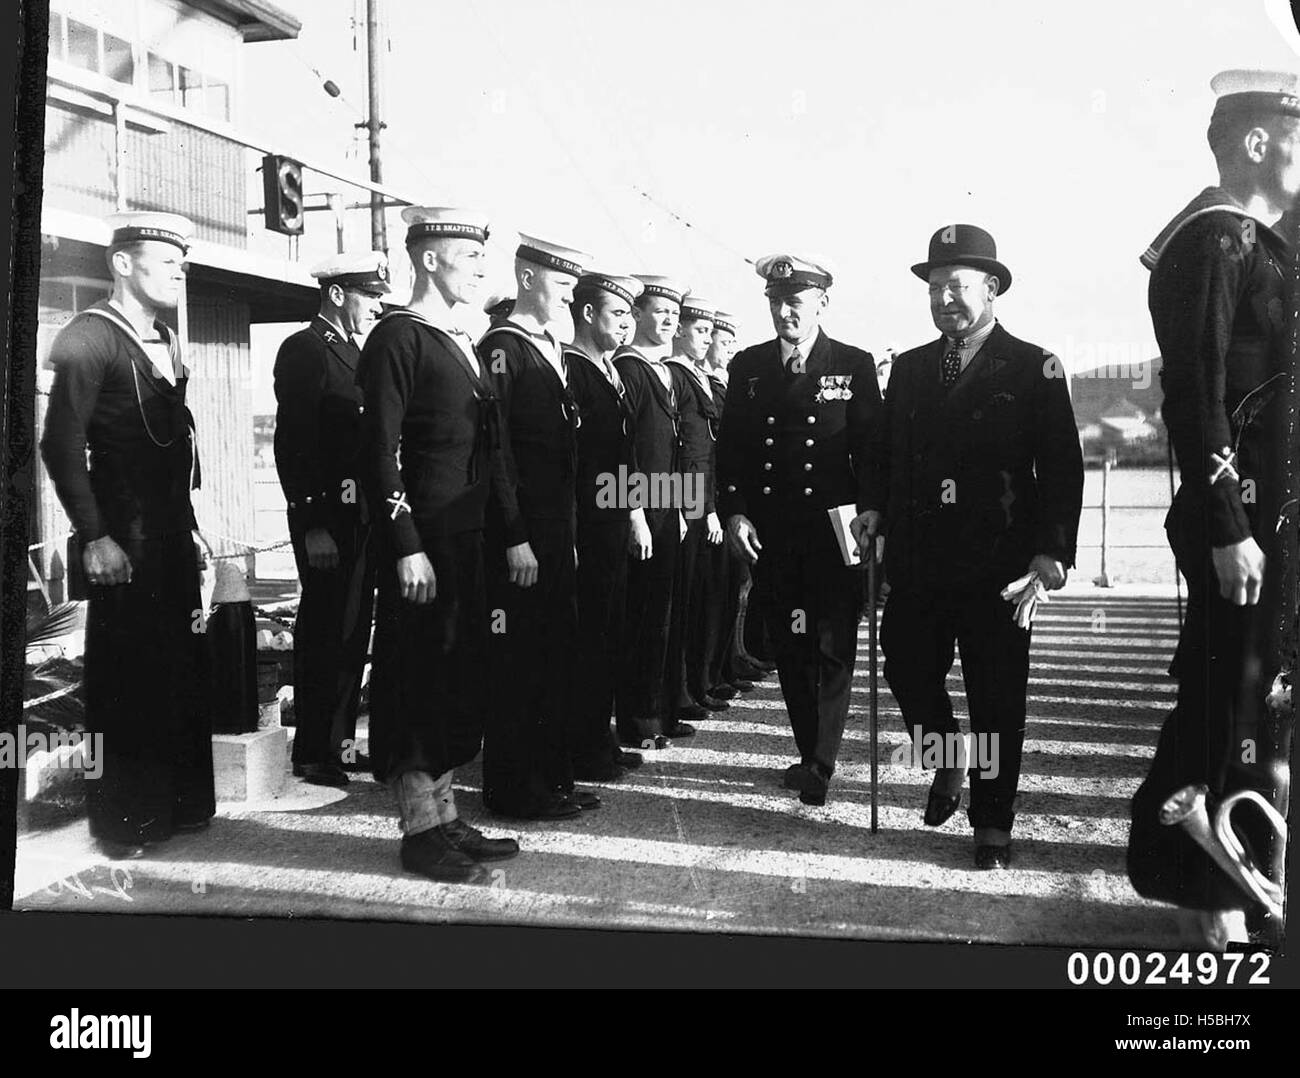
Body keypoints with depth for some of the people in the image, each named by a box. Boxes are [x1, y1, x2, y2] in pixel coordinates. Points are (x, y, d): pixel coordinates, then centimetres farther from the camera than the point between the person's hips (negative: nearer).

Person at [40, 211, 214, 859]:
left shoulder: (165, 341, 16)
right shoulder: (89, 338, -10)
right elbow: (61, 445, -16)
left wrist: (187, 525, 14)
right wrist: (93, 537, -20)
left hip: (173, 528, 8)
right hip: (124, 535, -8)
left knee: (182, 667, 13)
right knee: (127, 673, 0)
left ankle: (180, 804, 26)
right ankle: (123, 822, 14)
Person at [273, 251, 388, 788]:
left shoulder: (352, 351, 19)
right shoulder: (303, 350, -8)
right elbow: (294, 442, -15)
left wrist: (377, 511, 12)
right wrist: (313, 525, -20)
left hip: (361, 516, 9)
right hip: (327, 518, -9)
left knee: (351, 633, 13)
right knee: (323, 633, -2)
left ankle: (341, 742, 22)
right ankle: (312, 753, 7)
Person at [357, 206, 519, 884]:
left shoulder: (461, 342, 17)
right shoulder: (397, 338, -10)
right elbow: (380, 453, -15)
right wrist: (407, 549, -20)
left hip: (467, 536, 9)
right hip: (423, 540, -9)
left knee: (461, 678, 13)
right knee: (423, 681, -1)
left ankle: (444, 817, 24)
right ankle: (420, 833, 9)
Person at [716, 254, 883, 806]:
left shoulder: (854, 365, 2)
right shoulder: (747, 367, 9)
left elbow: (872, 449, 1)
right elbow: (729, 447, 9)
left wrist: (868, 516, -9)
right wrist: (733, 511, -2)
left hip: (834, 528, -3)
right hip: (769, 532, 3)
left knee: (833, 648, -2)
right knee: (788, 648, 10)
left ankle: (821, 764, 8)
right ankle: (809, 753, 24)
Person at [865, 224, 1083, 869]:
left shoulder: (1033, 369, 0)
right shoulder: (908, 368, 13)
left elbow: (1062, 469, -3)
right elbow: (889, 457, 18)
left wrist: (1052, 549, -13)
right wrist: (876, 509, 0)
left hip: (998, 564, -4)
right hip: (918, 561, 4)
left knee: (997, 696, 2)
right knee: (906, 669, 5)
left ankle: (993, 827, 16)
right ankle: (947, 763, 34)